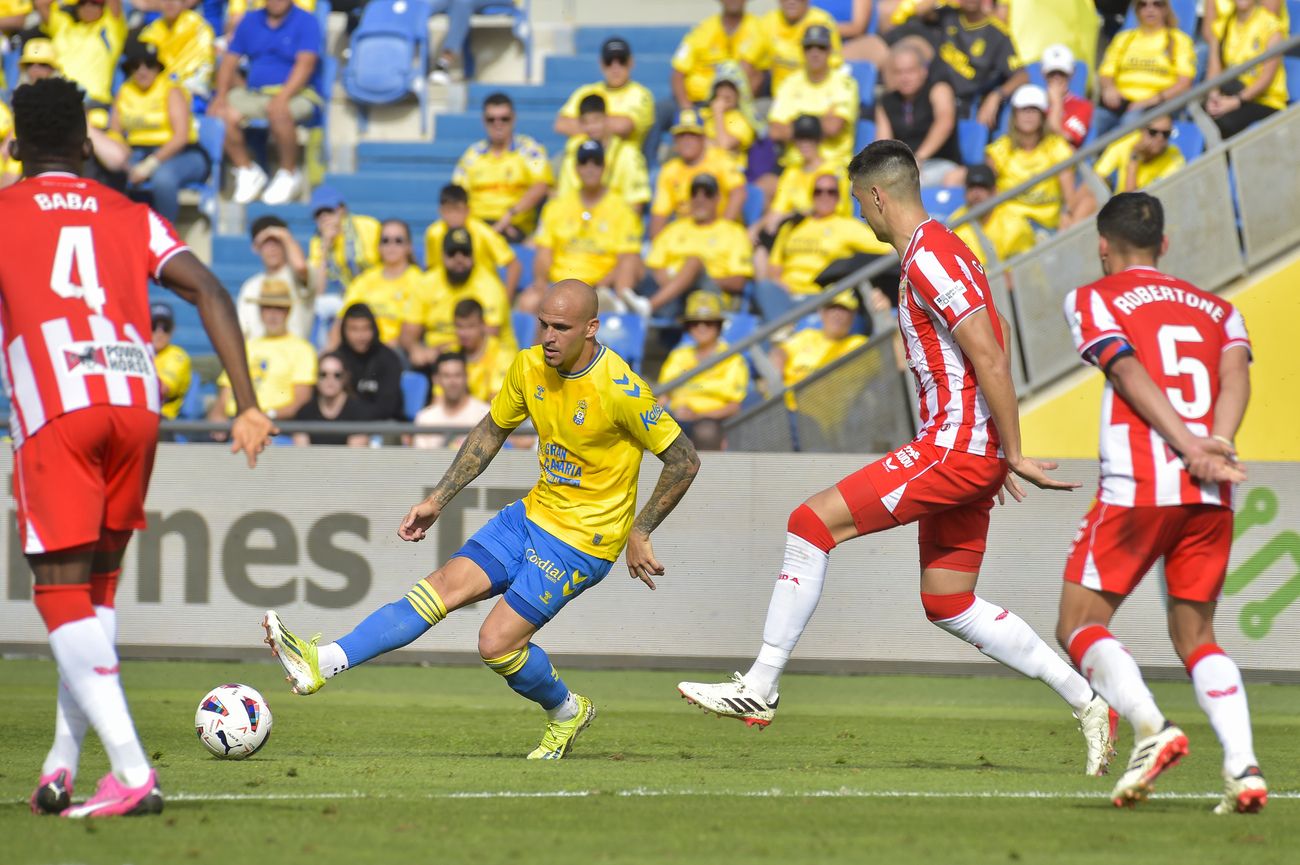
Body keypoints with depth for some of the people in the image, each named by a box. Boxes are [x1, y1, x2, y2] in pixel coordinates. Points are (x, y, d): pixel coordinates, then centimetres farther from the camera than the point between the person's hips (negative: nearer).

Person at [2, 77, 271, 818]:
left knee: (62, 593, -4)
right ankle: (65, 761, 15)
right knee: (98, 586, 20)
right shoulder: (131, 218, 21)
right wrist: (248, 406, 6)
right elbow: (210, 293, 8)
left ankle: (133, 772, -18)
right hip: (136, 403, 4)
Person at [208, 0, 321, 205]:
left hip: (296, 94, -5)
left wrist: (282, 97, -28)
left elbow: (305, 63, -14)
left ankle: (289, 175, -18)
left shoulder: (306, 22, -1)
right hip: (252, 94, 5)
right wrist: (221, 96, -6)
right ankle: (247, 171, -4)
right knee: (222, 114, -24)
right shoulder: (250, 21, 14)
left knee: (278, 111, -39)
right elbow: (229, 61, 12)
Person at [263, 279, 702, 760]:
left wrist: (639, 534, -11)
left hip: (583, 540, -6)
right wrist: (438, 500, 11)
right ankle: (322, 664, -17)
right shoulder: (529, 367, -2)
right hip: (534, 512, 6)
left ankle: (566, 712, 14)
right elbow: (492, 430, 16)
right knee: (445, 585, -8)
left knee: (497, 642, -14)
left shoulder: (620, 390, -21)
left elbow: (684, 461, -13)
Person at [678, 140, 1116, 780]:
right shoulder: (938, 252, 18)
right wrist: (1003, 459, 25)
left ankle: (760, 688, -7)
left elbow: (989, 360, -20)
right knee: (948, 605, 14)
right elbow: (984, 360, 24)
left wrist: (1013, 456, -17)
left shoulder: (928, 258, -14)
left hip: (955, 448, -10)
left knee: (813, 522, -10)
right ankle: (1086, 702, 16)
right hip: (965, 455, 10)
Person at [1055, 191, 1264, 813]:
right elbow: (1235, 369, 2)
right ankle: (1243, 766, -8)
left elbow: (1130, 375, -5)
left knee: (1081, 625, 5)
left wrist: (1191, 448, -14)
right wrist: (1218, 446, -12)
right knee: (1195, 636, 13)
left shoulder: (1092, 300, 10)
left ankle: (1150, 726, -21)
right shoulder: (1216, 308, 22)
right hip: (1212, 500, 4)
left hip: (1138, 487, -4)